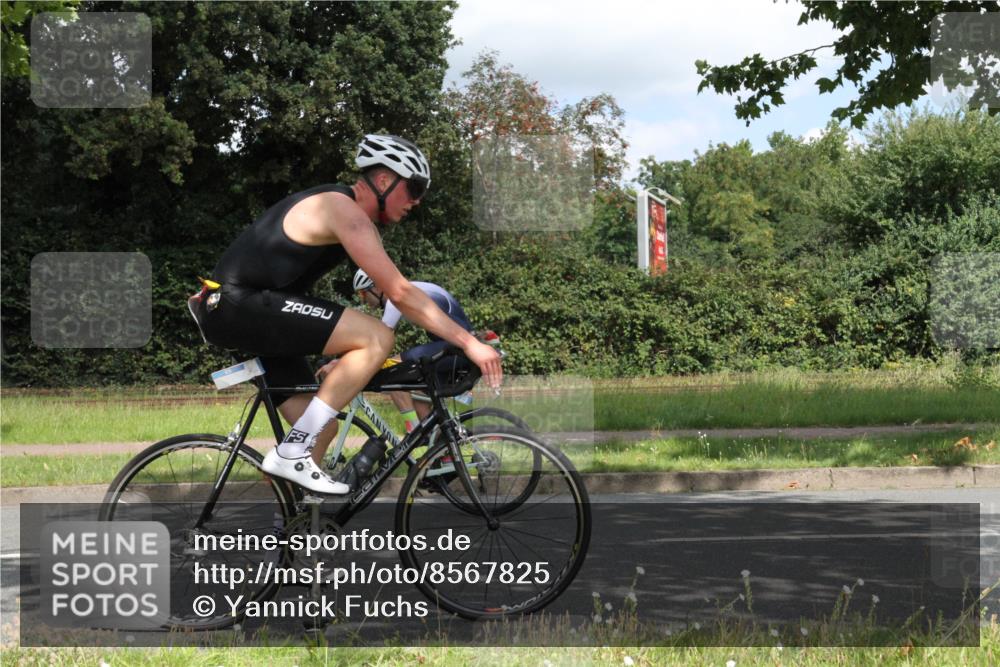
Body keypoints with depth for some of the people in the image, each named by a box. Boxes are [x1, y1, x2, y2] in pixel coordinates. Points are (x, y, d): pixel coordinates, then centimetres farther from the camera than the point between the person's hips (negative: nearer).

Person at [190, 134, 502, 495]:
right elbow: (401, 293, -18)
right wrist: (469, 342, -17)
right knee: (377, 338, -19)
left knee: (321, 429, 10)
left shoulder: (334, 205, 19)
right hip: (238, 305, -11)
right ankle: (292, 454, -17)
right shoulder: (346, 211, -13)